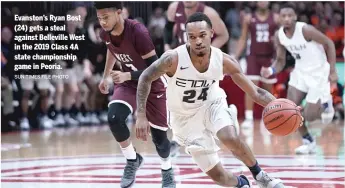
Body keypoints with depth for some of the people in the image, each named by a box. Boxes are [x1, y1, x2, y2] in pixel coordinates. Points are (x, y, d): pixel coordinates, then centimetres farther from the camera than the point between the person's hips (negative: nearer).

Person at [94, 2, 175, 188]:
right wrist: (105, 77, 17)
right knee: (114, 118, -25)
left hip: (152, 85, -4)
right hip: (127, 83, 4)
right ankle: (132, 159, -1)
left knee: (158, 136, 3)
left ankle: (167, 169, 36)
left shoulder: (138, 32, -33)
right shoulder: (105, 34, -14)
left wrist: (127, 75, -38)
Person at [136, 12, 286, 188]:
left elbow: (256, 92, -17)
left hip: (212, 104, 1)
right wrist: (141, 116, -19)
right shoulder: (174, 59, -29)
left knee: (231, 139, -32)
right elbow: (145, 78, -12)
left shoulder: (224, 61, -22)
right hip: (186, 116, -1)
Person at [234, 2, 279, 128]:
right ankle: (249, 118, -13)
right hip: (254, 56, -1)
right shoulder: (249, 19, 2)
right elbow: (243, 39, 6)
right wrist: (236, 57, -1)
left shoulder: (275, 18, 1)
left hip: (269, 57, 1)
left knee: (268, 88, 8)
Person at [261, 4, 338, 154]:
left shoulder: (305, 30, -25)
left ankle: (326, 105, 28)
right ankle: (308, 142, 11)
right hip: (300, 72, 6)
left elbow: (329, 43, -15)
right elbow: (281, 61, 3)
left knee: (309, 116, -6)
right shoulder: (279, 35, -7)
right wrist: (271, 71, -20)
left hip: (318, 73, -6)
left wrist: (332, 71, -16)